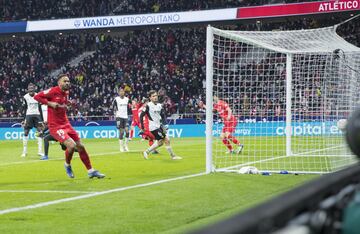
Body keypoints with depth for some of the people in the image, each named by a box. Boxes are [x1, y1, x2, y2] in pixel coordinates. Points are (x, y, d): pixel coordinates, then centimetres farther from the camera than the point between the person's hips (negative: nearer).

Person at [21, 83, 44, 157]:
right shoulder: (26, 97, -1)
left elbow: (40, 108, 8)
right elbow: (25, 109, 2)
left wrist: (42, 120, 5)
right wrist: (24, 119, -5)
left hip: (37, 115, 2)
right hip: (29, 115, -1)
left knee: (40, 132, -7)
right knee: (26, 132, -3)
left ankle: (40, 151, -4)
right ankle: (24, 151, 5)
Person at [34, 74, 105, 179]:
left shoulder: (66, 93, 9)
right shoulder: (53, 91, -13)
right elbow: (37, 96, -12)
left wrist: (68, 103, 8)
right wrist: (49, 103, -20)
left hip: (66, 124, 8)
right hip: (55, 126, -8)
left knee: (80, 146, 7)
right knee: (71, 145, -23)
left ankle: (91, 171, 20)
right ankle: (67, 165, 8)